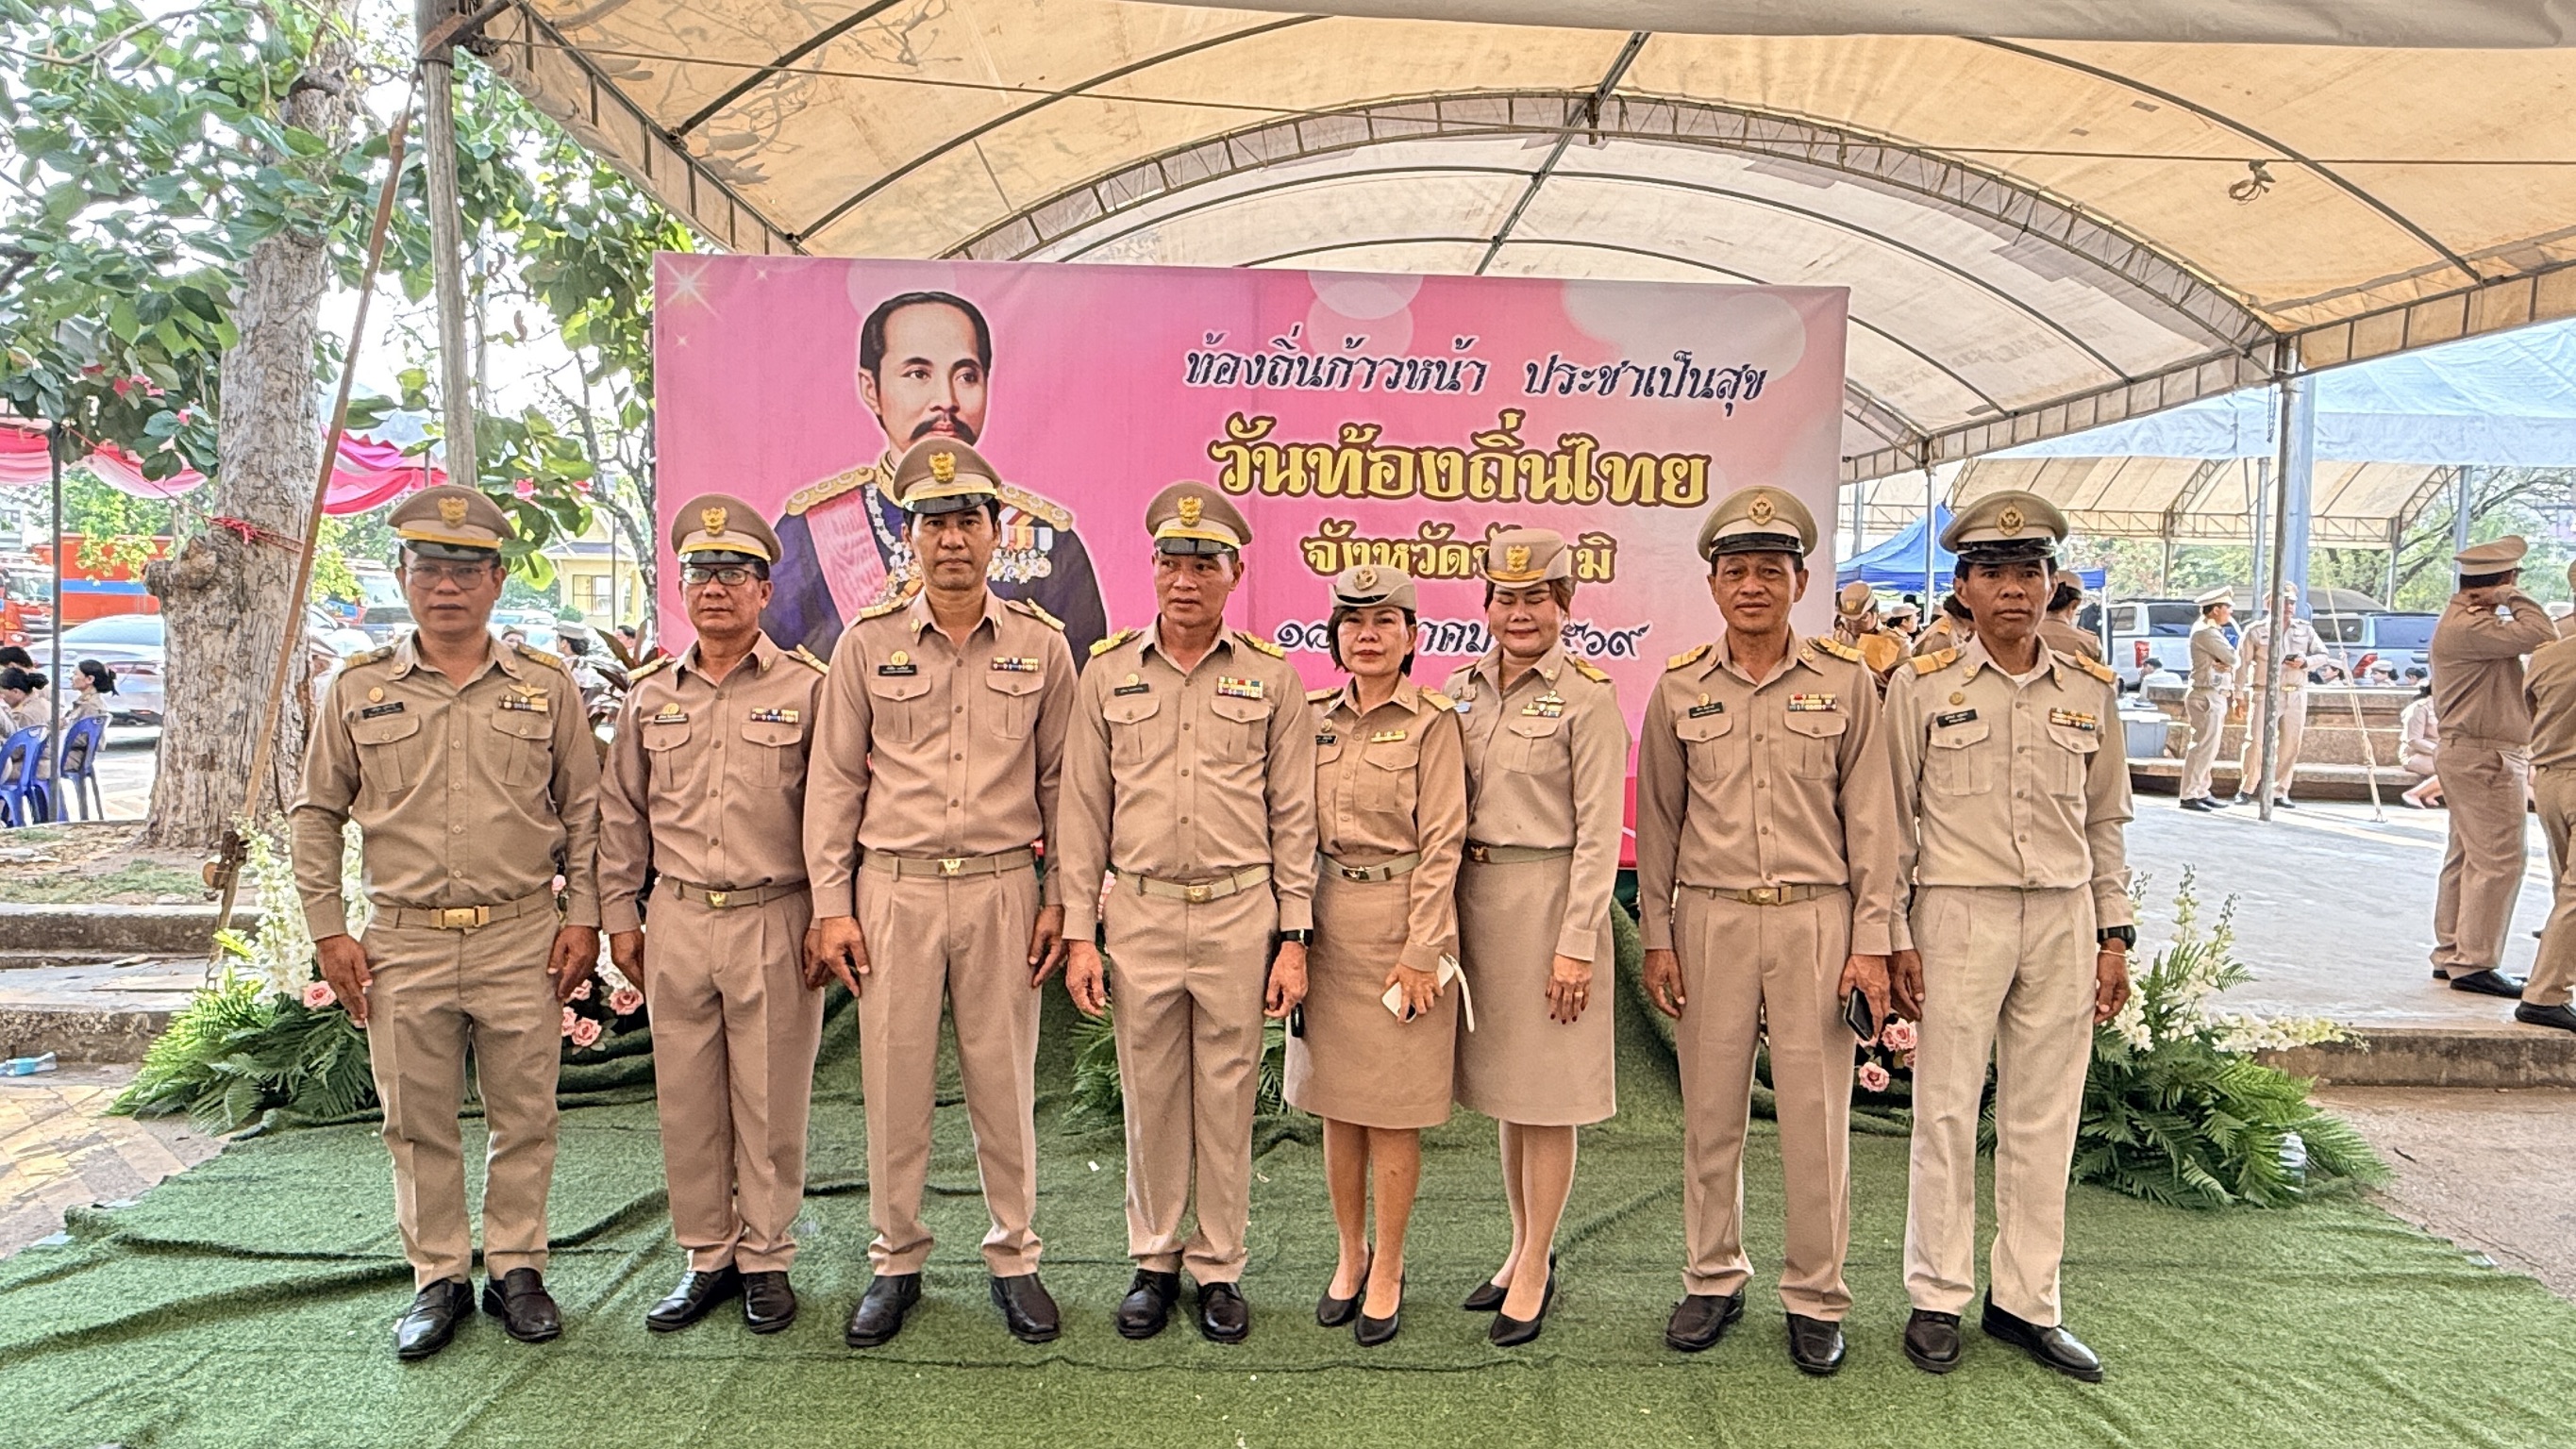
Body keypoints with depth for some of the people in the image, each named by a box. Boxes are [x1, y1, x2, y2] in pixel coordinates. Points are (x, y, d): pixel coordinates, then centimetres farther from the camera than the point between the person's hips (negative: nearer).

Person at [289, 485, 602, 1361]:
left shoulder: (544, 686, 3)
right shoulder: (358, 689, 4)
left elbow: (584, 809, 7)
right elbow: (316, 814, 10)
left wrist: (582, 916, 0)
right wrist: (327, 931, 4)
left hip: (523, 938, 0)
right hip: (403, 944, 1)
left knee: (524, 1117, 7)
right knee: (418, 1125, 9)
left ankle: (515, 1270, 22)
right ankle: (438, 1280, 24)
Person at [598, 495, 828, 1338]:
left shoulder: (806, 688, -2)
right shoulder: (649, 696, 10)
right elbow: (621, 814, 15)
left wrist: (826, 916, -5)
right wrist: (620, 916, 10)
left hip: (773, 921, -3)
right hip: (676, 921, 4)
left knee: (770, 1101, 5)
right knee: (685, 1099, 11)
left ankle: (766, 1260, 20)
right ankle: (706, 1258, 25)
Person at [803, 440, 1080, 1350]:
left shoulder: (1041, 645, 3)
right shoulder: (868, 644, 3)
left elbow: (1060, 780, 7)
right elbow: (836, 780, 5)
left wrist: (1057, 899, 3)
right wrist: (832, 905, 0)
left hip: (1002, 889, 0)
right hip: (894, 890, 0)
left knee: (1005, 1083, 8)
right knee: (894, 1086, 8)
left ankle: (1013, 1258, 24)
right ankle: (895, 1263, 25)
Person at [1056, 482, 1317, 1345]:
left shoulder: (1271, 677, 2)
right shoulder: (1109, 672, 5)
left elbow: (1293, 816, 3)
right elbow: (1083, 809, 6)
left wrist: (1294, 939, -2)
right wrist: (1078, 932, 1)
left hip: (1240, 913, -1)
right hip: (1140, 912, 1)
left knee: (1227, 1096, 7)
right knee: (1149, 1096, 10)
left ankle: (1219, 1270, 23)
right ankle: (1153, 1263, 27)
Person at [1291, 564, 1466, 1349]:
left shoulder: (1433, 722, -5)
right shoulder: (1313, 717, 8)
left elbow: (1441, 844, -9)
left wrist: (1421, 950, -13)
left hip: (1401, 922, -4)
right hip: (1326, 920, 5)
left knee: (1393, 1110, 3)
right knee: (1335, 1104, 12)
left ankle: (1387, 1271, 18)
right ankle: (1350, 1254, 28)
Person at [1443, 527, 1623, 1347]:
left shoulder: (1588, 696, -9)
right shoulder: (1462, 688, 9)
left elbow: (1599, 831, -12)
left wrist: (1576, 942, -15)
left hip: (1548, 897, -6)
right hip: (1473, 894, 6)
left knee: (1549, 1096, 3)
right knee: (1503, 1087, 15)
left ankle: (1535, 1271, 16)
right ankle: (1523, 1251, 30)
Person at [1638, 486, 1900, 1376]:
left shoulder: (1846, 682, 1)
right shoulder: (1680, 688, 4)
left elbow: (1871, 820, 2)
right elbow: (1657, 820, 8)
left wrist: (1873, 942, -3)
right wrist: (1656, 938, 4)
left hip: (1815, 919, -1)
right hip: (1709, 919, 1)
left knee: (1817, 1117, 5)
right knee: (1710, 1112, 9)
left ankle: (1816, 1299, 21)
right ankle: (1714, 1279, 26)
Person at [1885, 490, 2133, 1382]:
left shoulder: (2090, 690, 8)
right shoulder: (1922, 686, -1)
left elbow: (2106, 821, 14)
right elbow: (1890, 821, 0)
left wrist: (2114, 933, 9)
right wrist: (1892, 937, -5)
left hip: (2064, 919, 3)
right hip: (1959, 914, -3)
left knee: (2045, 1117, 9)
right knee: (1947, 1113, 2)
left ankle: (2026, 1302, 21)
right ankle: (1938, 1300, 15)